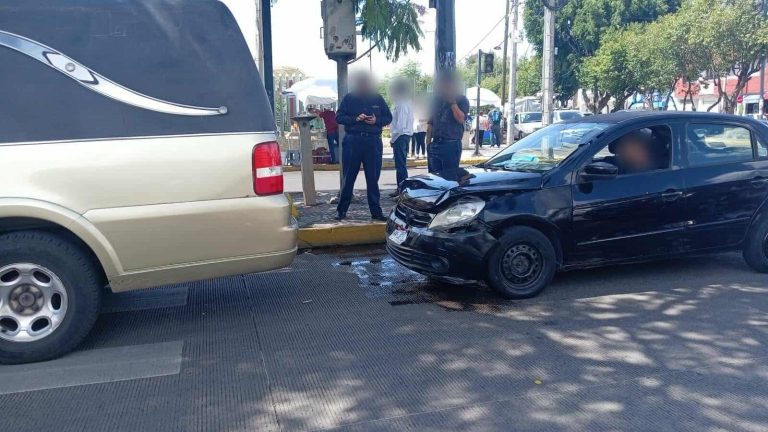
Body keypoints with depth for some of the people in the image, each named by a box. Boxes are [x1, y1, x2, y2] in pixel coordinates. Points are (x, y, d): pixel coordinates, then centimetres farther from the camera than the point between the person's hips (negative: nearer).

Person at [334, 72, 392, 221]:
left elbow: (388, 117, 12)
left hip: (373, 141, 1)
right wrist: (355, 118, -14)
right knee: (348, 178, 3)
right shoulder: (349, 98, 5)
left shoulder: (377, 98, 9)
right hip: (352, 140, -1)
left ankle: (376, 211, 10)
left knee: (373, 178, 4)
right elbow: (339, 117, 2)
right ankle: (341, 210, 12)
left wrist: (376, 120, -8)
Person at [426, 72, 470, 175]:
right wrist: (428, 142, 12)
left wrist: (452, 102, -14)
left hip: (451, 145, -5)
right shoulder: (436, 100, 17)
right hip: (434, 144, 5)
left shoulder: (461, 100, 3)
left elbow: (461, 119, -14)